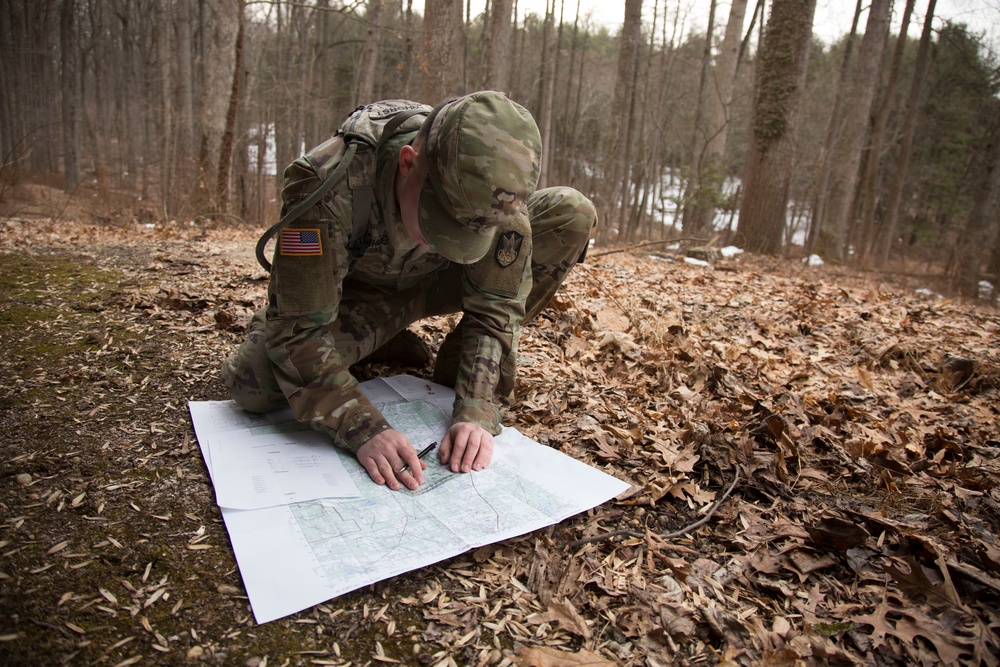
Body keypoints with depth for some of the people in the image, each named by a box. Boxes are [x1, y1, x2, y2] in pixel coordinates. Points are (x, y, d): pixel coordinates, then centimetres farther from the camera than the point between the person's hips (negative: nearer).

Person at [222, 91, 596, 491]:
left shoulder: (497, 191, -28)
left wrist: (477, 414, -31)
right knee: (251, 384, -29)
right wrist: (365, 429, -43)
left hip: (433, 283, 2)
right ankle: (386, 342, -1)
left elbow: (495, 307, -21)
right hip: (354, 291, -1)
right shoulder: (326, 184, -36)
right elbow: (299, 329, -33)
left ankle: (457, 361, -8)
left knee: (572, 216, -18)